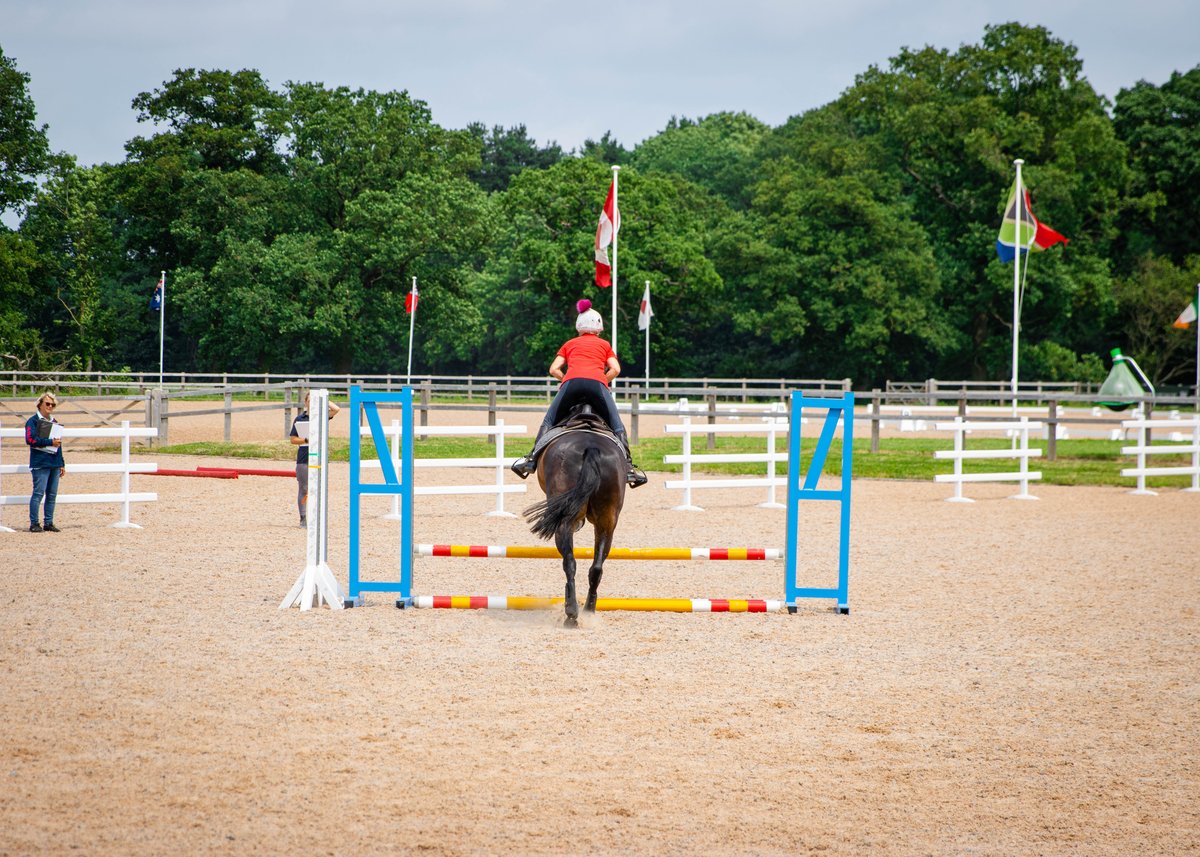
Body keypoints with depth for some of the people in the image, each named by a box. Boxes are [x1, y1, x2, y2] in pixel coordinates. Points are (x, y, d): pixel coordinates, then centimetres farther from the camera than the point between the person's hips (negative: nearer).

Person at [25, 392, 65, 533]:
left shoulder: (54, 422, 19)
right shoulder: (33, 421, -3)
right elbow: (30, 439, -17)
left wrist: (62, 464, 20)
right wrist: (50, 442, -18)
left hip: (55, 463, 7)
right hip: (40, 463, -7)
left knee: (52, 495, 7)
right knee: (39, 493, -9)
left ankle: (48, 523, 13)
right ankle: (34, 524, -6)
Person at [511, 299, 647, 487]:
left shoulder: (569, 344, 30)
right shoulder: (604, 344, 29)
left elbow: (554, 369, 18)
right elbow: (615, 369, 14)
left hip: (572, 382, 1)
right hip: (597, 384, -1)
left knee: (548, 421, 11)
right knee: (617, 426, 6)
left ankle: (532, 458, -5)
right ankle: (628, 466, -8)